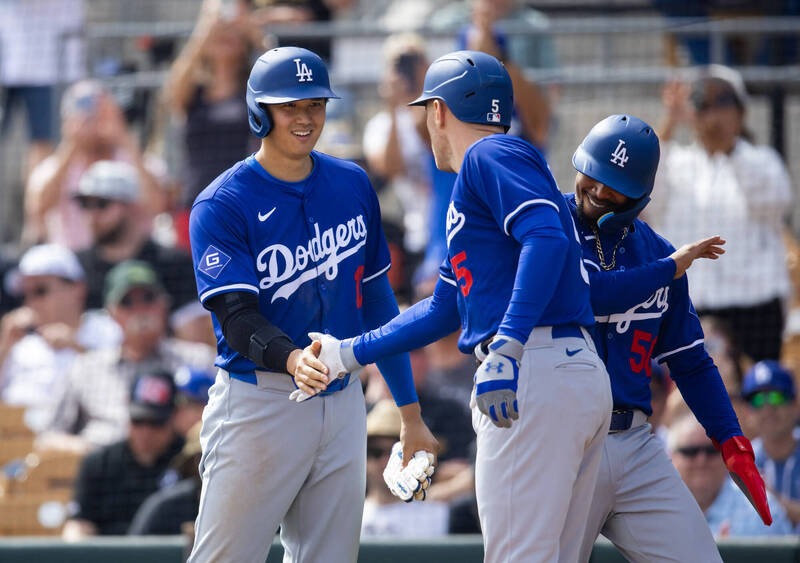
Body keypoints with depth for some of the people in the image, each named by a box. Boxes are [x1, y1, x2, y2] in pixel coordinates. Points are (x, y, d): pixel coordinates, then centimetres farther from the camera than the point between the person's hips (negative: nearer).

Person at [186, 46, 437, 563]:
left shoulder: (353, 186, 9)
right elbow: (237, 316, -18)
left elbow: (377, 300, 16)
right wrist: (291, 360, -39)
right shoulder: (222, 205, -8)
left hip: (343, 403, 5)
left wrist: (410, 412, 15)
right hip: (259, 401, -5)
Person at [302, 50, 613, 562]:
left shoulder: (491, 155, -3)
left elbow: (547, 238, -20)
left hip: (538, 372, -10)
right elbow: (445, 309, 36)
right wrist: (350, 354, 39)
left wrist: (506, 349, -29)